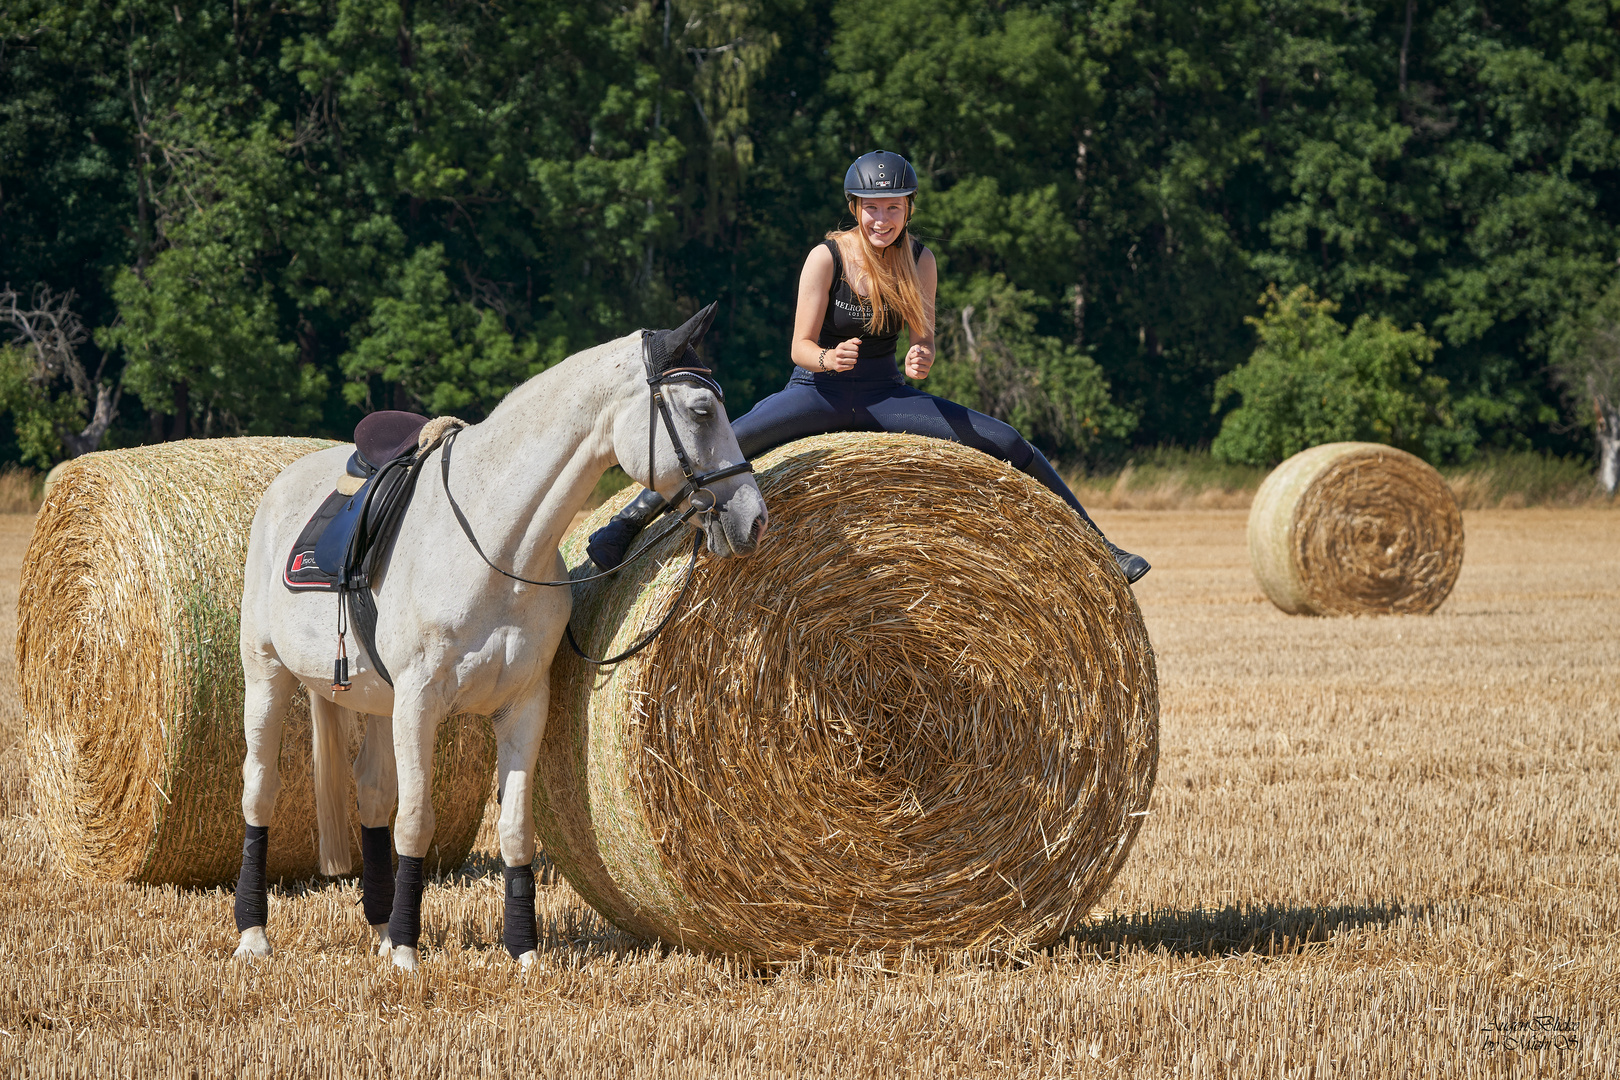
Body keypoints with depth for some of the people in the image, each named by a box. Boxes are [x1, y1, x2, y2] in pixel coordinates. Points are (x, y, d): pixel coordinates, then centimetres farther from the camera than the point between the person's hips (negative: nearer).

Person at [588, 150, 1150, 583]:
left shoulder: (920, 260, -4)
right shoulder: (827, 257, -15)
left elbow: (923, 341, -1)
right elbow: (800, 347, -14)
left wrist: (922, 360, -26)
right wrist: (829, 358, -38)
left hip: (886, 392, 3)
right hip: (819, 390, -3)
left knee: (1008, 443, -8)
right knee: (724, 443, -32)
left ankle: (1098, 546, 4)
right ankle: (628, 522, -17)